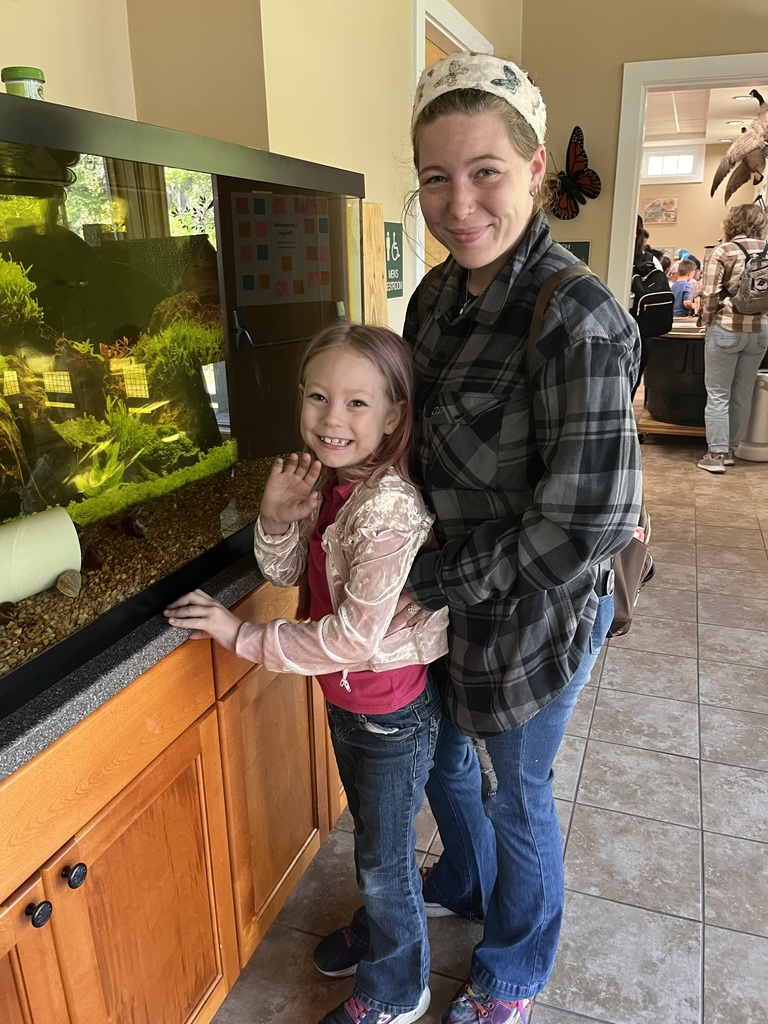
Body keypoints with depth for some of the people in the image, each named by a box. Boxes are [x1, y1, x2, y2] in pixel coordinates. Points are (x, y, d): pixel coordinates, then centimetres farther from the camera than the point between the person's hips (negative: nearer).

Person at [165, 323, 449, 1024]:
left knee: (385, 858, 15)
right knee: (370, 835, 30)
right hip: (346, 700, 8)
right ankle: (381, 929, 59)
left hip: (391, 714, -8)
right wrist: (278, 515, -16)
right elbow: (287, 573, 4)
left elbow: (355, 638, -31)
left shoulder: (388, 506, -32)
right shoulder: (329, 481, -5)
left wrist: (241, 635, -21)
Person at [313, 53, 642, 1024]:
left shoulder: (579, 320, -26)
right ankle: (463, 886, 61)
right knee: (444, 758, 27)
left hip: (534, 615, -7)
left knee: (513, 795, 17)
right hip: (443, 597, 7)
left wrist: (434, 582, -19)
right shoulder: (436, 295, -2)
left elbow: (583, 525, -27)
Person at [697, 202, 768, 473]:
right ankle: (731, 449, 21)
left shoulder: (723, 251, -7)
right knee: (743, 394, 12)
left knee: (718, 394, 2)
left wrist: (706, 321, 4)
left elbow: (710, 295, -10)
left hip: (726, 329, -4)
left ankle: (716, 454, 2)